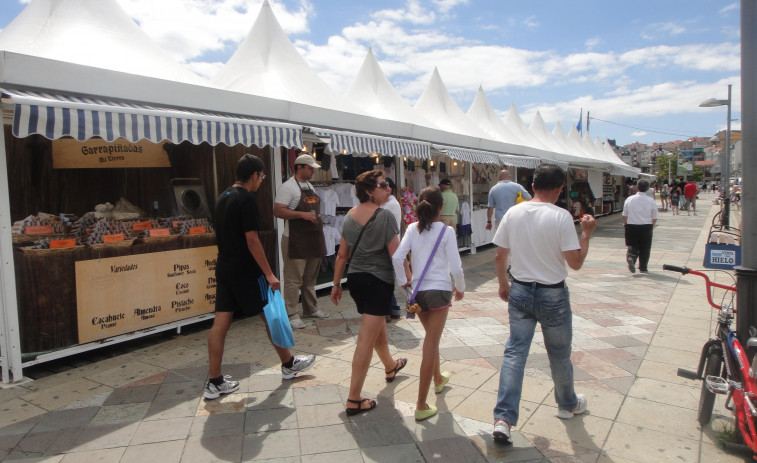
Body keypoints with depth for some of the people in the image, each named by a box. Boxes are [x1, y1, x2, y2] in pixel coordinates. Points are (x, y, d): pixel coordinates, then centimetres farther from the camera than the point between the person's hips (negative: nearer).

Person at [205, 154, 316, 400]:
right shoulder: (246, 200, -15)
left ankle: (215, 382, 10)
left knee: (220, 322, 6)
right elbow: (252, 240, -20)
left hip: (224, 268, 8)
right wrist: (269, 274, -17)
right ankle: (289, 364, 23)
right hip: (246, 271, -8)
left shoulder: (222, 198, 12)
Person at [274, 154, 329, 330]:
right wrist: (302, 214, -24)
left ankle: (311, 309, 29)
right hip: (295, 241, -9)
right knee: (294, 279, -6)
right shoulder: (288, 187, -11)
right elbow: (278, 211, -19)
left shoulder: (309, 186, 17)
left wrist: (317, 219, 15)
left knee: (310, 278, 17)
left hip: (313, 239, 9)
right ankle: (292, 315, 1)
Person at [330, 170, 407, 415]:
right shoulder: (384, 216, -15)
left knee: (378, 327, 28)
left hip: (355, 278, 8)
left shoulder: (350, 216, 4)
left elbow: (342, 255, 7)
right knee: (366, 339, -3)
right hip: (379, 282, -8)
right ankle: (354, 399, 2)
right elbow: (396, 255, -17)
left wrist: (336, 284, 14)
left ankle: (390, 366, 53)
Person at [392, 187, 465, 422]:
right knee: (431, 344, -1)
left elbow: (397, 257, -8)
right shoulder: (446, 231, -8)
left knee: (431, 337, 26)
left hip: (418, 291, 4)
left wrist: (403, 282, 7)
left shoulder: (413, 229, 1)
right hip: (439, 290, -4)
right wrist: (460, 289, 7)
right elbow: (456, 267, -10)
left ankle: (438, 379, 48)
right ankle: (421, 406, 1)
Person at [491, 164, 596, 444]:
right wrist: (586, 233, -1)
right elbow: (576, 263, -13)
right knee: (559, 354, 17)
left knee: (515, 352, 5)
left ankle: (503, 419, -1)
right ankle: (568, 405, 40)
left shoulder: (513, 213, -2)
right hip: (552, 295, -3)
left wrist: (503, 285, 17)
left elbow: (500, 257, 3)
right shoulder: (561, 217, -15)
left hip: (519, 292, 3)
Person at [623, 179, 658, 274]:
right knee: (645, 248, 11)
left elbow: (624, 215, 2)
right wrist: (650, 225, 16)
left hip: (631, 226, 1)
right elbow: (654, 218, 0)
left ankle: (631, 258, -18)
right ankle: (643, 268, 18)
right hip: (646, 227, -1)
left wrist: (625, 225, 15)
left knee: (632, 246, 11)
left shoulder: (629, 199, -3)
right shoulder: (651, 201, -5)